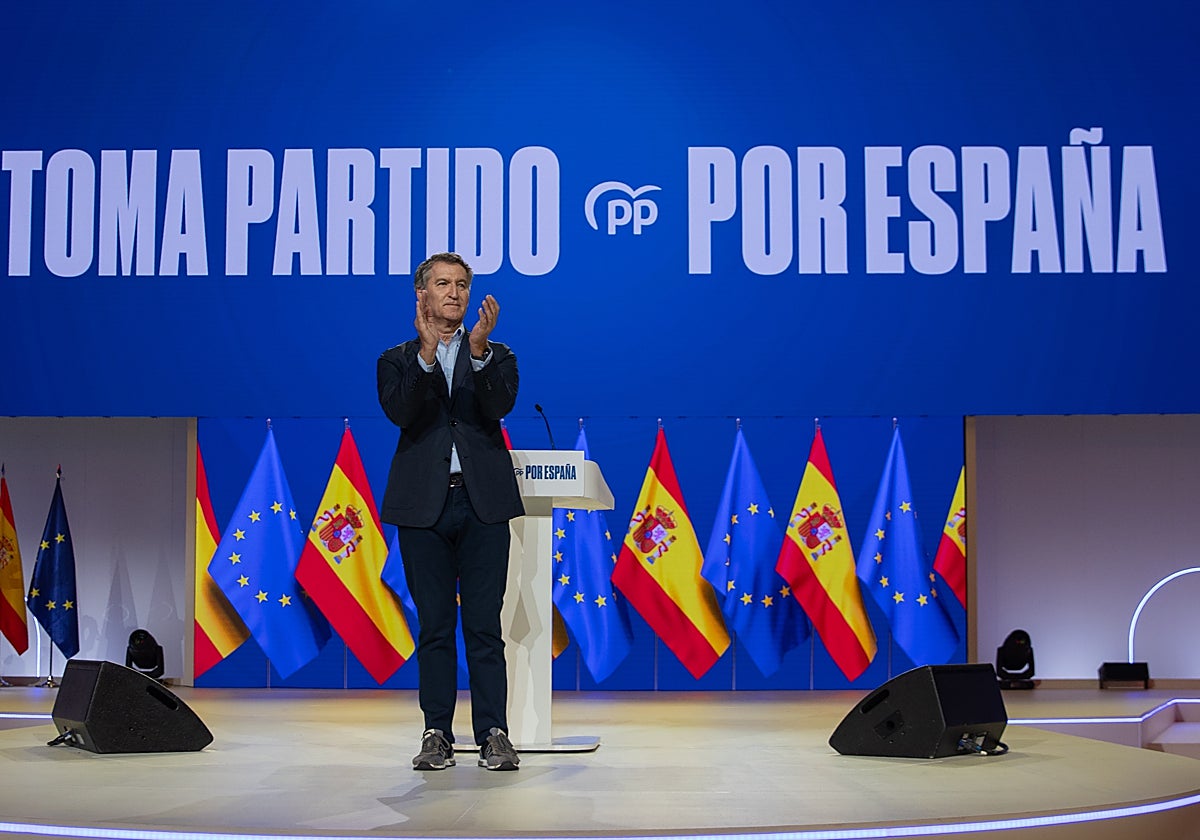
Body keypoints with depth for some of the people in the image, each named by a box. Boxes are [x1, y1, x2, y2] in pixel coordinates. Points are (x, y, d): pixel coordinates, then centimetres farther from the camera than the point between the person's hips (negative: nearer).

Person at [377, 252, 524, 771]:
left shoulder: (496, 357, 13)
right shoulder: (397, 361, 12)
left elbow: (501, 405, -8)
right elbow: (399, 412, -9)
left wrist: (479, 350, -21)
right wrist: (428, 351, -19)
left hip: (483, 503, 0)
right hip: (424, 505, 0)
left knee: (484, 626, -1)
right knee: (434, 627, 5)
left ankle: (494, 735, 2)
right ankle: (437, 734, 11)